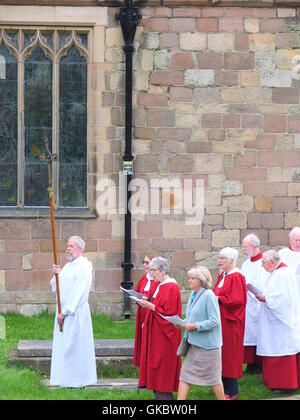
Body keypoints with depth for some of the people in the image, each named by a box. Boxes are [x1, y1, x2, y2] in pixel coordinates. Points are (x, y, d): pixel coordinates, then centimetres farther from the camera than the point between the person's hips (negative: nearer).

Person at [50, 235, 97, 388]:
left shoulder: (84, 267, -11)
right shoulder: (67, 266, 16)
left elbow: (77, 293, -17)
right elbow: (55, 288, 17)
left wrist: (64, 312, -18)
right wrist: (57, 274, -3)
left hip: (76, 312, -9)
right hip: (64, 311, 9)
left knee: (75, 345, -6)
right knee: (62, 345, 8)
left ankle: (78, 381, -1)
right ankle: (66, 379, 13)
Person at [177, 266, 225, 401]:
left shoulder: (208, 296, -17)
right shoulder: (193, 294, 9)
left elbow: (214, 321, -21)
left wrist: (194, 326, -22)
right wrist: (183, 323, 2)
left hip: (207, 344, -9)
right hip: (194, 343, 9)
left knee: (212, 376, 3)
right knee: (185, 374, 6)